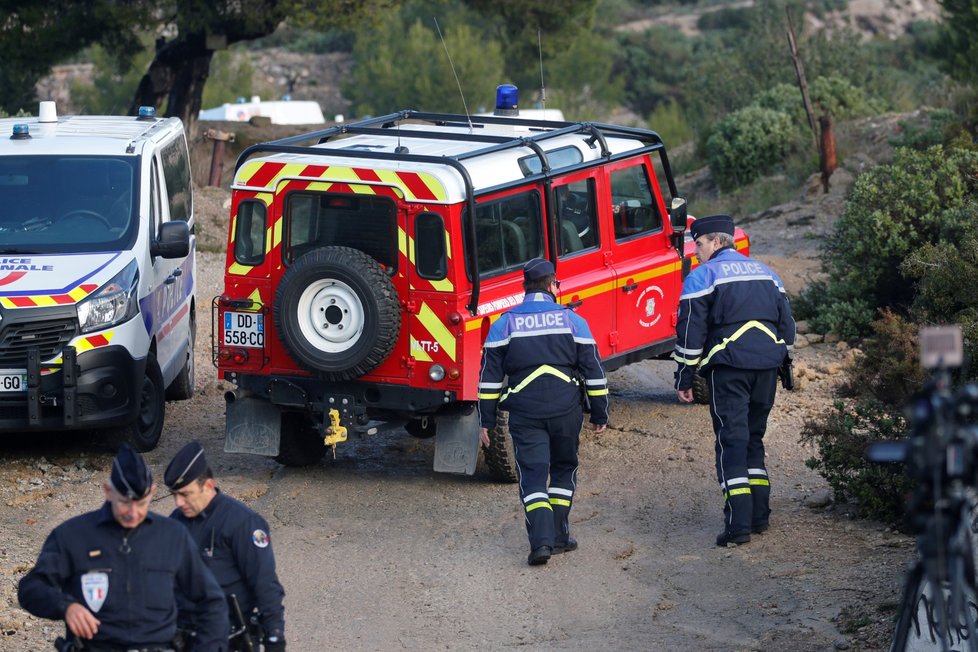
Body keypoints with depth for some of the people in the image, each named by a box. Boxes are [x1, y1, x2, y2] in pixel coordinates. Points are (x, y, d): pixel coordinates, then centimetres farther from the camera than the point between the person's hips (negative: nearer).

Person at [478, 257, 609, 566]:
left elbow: (490, 377, 2)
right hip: (566, 411, 1)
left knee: (532, 474, 0)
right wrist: (599, 414, 11)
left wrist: (487, 421, 6)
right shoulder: (572, 320, 2)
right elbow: (593, 370, 3)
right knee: (564, 470, 18)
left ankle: (541, 540, -16)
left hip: (524, 413, -1)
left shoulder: (505, 324, 2)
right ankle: (559, 536, 20)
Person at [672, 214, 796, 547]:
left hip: (728, 367, -6)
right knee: (754, 437, 18)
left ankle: (738, 523, -14)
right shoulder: (766, 272, 18)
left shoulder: (702, 276, -2)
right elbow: (787, 323, 20)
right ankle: (759, 515, 18)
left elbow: (690, 331, -6)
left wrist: (684, 378, -1)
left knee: (732, 440, -6)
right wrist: (782, 364, 26)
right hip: (767, 363, 6)